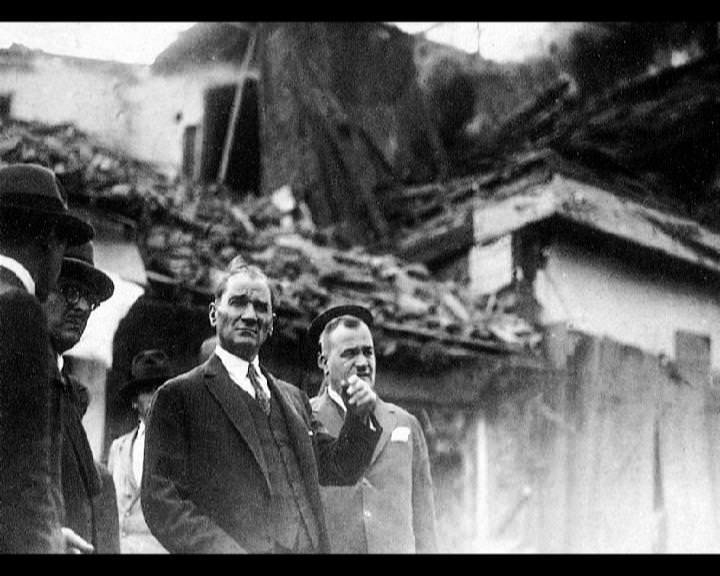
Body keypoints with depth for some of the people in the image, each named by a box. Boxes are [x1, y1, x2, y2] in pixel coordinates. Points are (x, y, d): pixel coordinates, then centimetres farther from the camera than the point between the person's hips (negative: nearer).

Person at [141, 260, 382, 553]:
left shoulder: (293, 397, 17)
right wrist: (225, 549, -17)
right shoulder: (178, 396, 0)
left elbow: (337, 469, 21)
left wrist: (360, 418, 4)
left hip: (312, 547, 5)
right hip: (239, 546, -5)